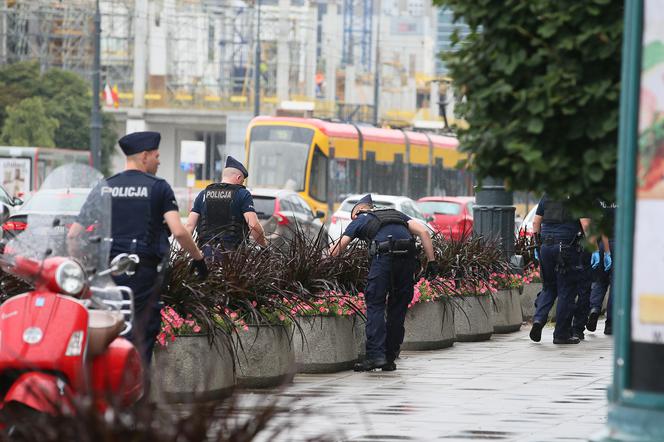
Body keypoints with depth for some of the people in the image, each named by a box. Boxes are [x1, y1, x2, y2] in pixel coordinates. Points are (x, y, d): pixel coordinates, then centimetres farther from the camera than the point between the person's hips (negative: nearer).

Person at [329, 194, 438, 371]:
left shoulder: (359, 220, 24)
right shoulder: (396, 214, 33)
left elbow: (335, 250, 21)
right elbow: (423, 231, 19)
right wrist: (431, 261, 15)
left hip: (384, 257, -4)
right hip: (408, 258, 4)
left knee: (375, 305, 1)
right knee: (398, 309, 12)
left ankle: (376, 355, -12)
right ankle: (390, 359, 13)